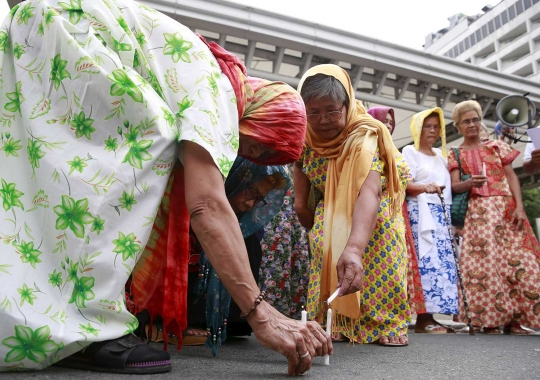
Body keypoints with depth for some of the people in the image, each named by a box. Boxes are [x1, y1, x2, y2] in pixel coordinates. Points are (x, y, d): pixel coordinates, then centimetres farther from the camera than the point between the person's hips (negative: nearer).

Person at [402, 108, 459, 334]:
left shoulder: (441, 155, 23)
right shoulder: (410, 151, 2)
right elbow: (405, 184, -10)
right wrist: (425, 187, -26)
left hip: (443, 213, 7)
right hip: (421, 212, -7)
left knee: (444, 261, -1)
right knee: (426, 261, -14)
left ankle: (431, 316, 4)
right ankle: (424, 319, -11)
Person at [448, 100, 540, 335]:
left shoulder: (496, 146, 14)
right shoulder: (455, 154, 10)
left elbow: (512, 177, 8)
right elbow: (455, 186, -1)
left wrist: (519, 206, -6)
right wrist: (471, 183, -24)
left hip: (507, 208, 2)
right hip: (479, 211, -2)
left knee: (517, 260, -5)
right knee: (484, 262, -10)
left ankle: (513, 319, 4)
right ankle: (490, 319, -4)